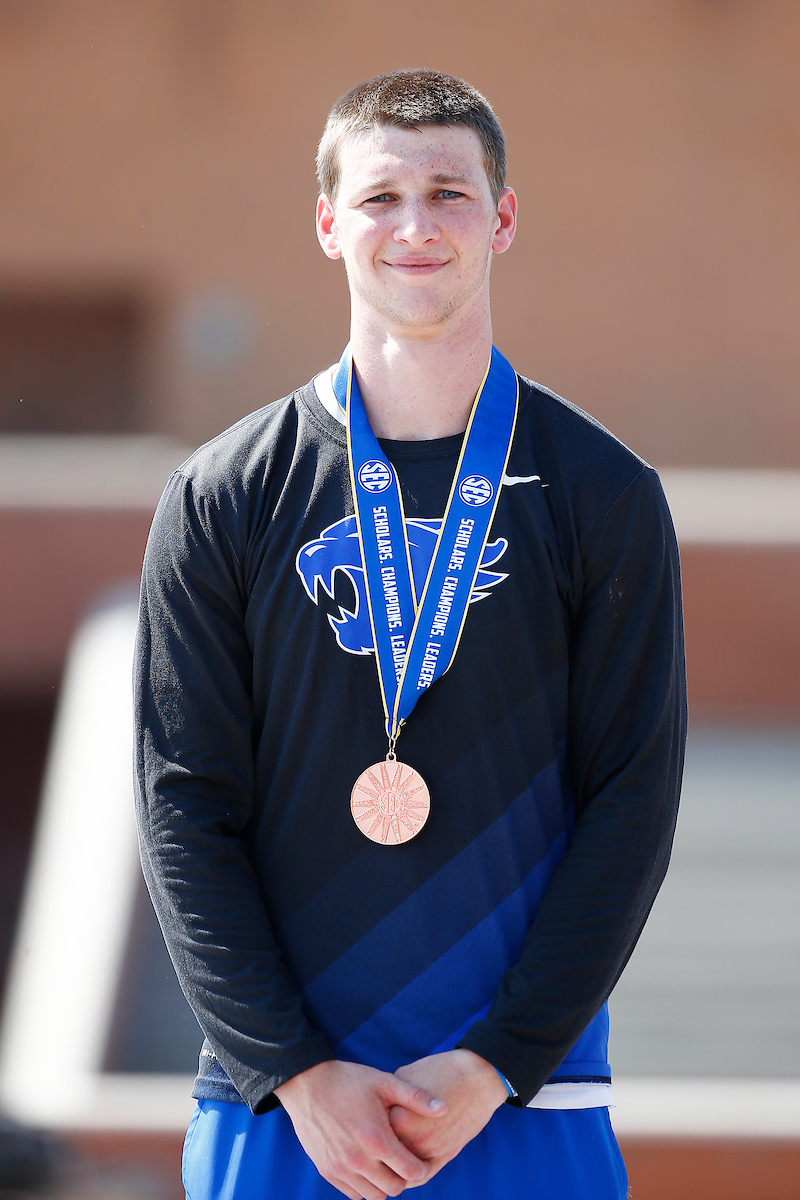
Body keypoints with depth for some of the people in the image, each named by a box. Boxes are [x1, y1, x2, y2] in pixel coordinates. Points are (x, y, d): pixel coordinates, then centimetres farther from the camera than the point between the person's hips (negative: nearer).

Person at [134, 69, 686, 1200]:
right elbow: (185, 808, 1)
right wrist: (295, 1069, -10)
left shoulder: (606, 495, 3)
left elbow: (635, 800, -1)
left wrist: (496, 1065, -10)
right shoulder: (223, 499, 4)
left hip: (529, 1102, 0)